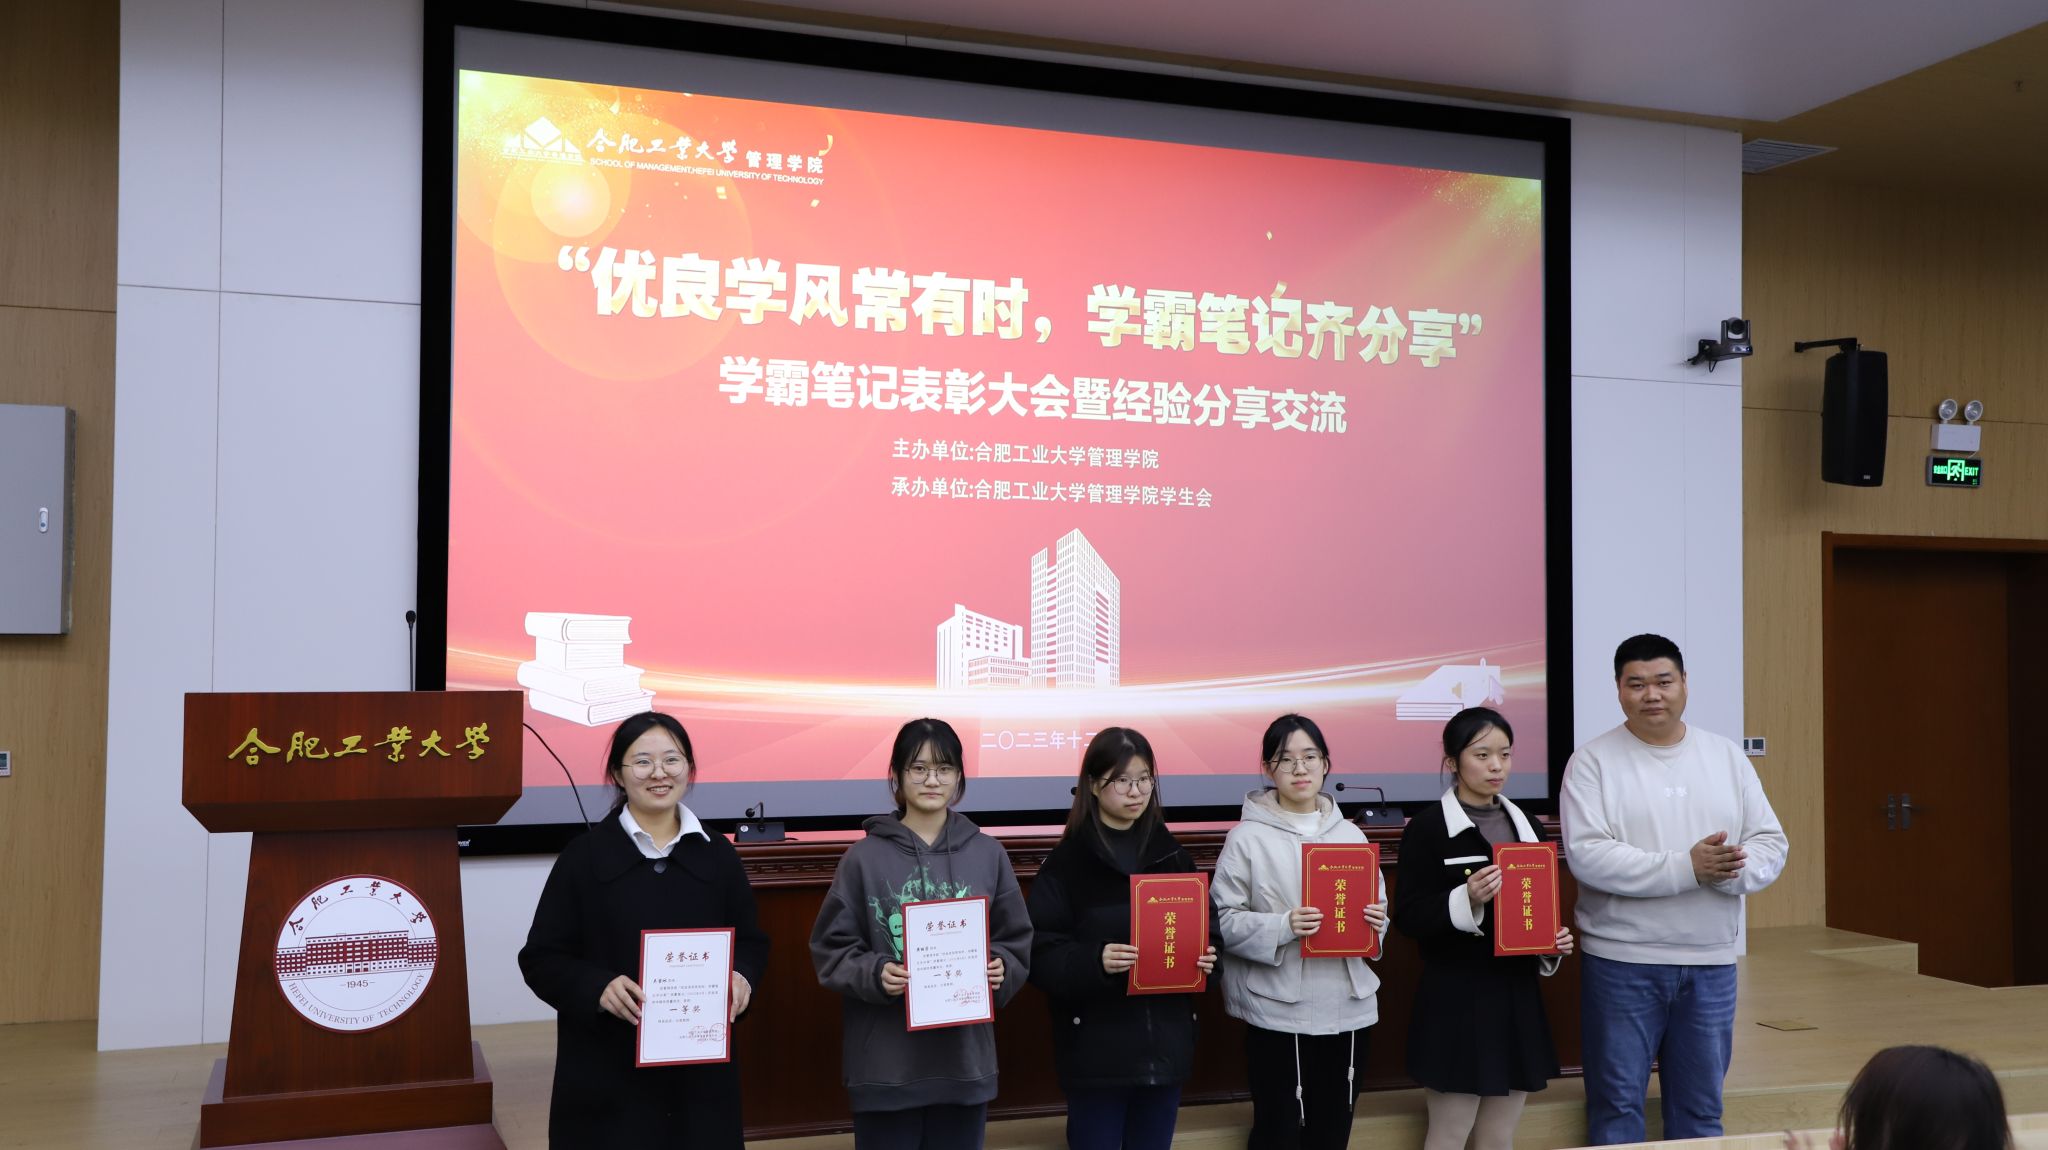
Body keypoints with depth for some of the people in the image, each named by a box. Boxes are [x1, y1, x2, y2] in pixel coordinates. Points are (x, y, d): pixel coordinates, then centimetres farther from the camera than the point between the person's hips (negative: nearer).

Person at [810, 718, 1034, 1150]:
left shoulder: (988, 854, 5)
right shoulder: (864, 857, -3)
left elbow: (1018, 943, 10)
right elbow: (830, 948, -1)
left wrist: (1001, 969, -10)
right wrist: (874, 974, -18)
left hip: (966, 1059, 2)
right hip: (885, 1065, -2)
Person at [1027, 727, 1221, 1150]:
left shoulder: (1172, 854, 8)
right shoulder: (1067, 861, -5)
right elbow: (1039, 952, -10)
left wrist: (1206, 958, -7)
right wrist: (1093, 962, -26)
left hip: (1166, 1044, 4)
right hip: (1095, 1048, -4)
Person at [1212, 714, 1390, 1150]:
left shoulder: (1351, 835, 10)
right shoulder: (1247, 838, -5)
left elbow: (1377, 906, 17)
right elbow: (1223, 920, -8)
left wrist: (1376, 922, -5)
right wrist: (1282, 927, -22)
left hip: (1348, 1007, 4)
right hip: (1278, 1010, -4)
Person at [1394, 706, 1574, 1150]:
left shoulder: (1526, 825, 11)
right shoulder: (1428, 826, -9)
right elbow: (1407, 918, -12)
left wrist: (1552, 946, 1)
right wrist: (1466, 901, -27)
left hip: (1517, 995, 6)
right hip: (1456, 998, -6)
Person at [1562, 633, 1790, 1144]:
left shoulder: (1728, 758, 7)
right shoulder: (1592, 762, -6)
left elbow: (1771, 845, 5)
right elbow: (1587, 855, -16)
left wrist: (1731, 870, -18)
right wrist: (1685, 868, -22)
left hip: (1711, 962, 4)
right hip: (1621, 962, -3)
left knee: (1701, 1107, 13)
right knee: (1617, 1103, 3)